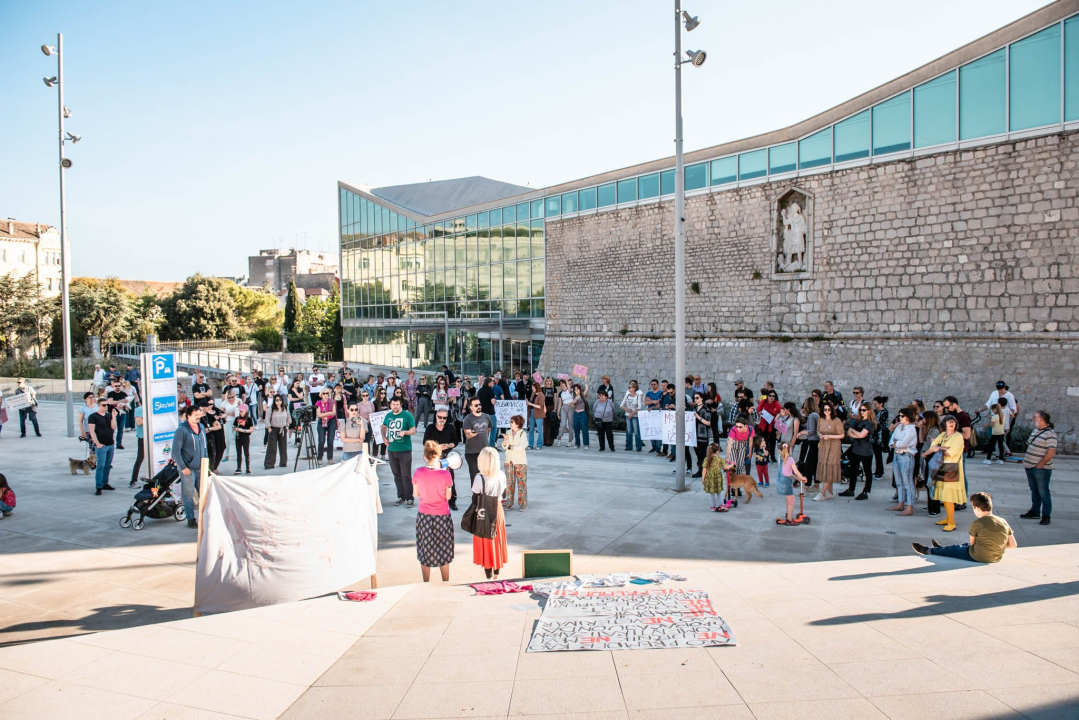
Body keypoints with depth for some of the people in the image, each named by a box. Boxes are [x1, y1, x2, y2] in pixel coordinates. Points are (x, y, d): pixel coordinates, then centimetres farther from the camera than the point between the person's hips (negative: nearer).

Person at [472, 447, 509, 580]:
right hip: (498, 510, 4)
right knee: (497, 540, 19)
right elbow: (503, 493, 4)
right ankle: (496, 573, 31)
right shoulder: (501, 475, -8)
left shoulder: (479, 477, -22)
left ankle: (488, 576, 18)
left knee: (486, 543, 10)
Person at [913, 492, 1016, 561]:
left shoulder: (977, 523, -16)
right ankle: (941, 549, 55)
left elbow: (972, 543, -4)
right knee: (967, 545, 32)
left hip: (978, 557, -6)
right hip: (997, 557, 6)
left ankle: (928, 551, 41)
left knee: (953, 549, 20)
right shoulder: (1004, 522, -2)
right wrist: (996, 545, 11)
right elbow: (1013, 545, 0)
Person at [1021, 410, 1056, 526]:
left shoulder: (1050, 434, -16)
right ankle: (1035, 511, 29)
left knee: (1043, 492, -1)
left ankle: (1046, 515, 7)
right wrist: (1026, 460, 13)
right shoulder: (1036, 430, 12)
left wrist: (1040, 464, -18)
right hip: (1030, 467, 8)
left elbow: (1051, 452, -20)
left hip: (1041, 469, -8)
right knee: (1034, 490, 18)